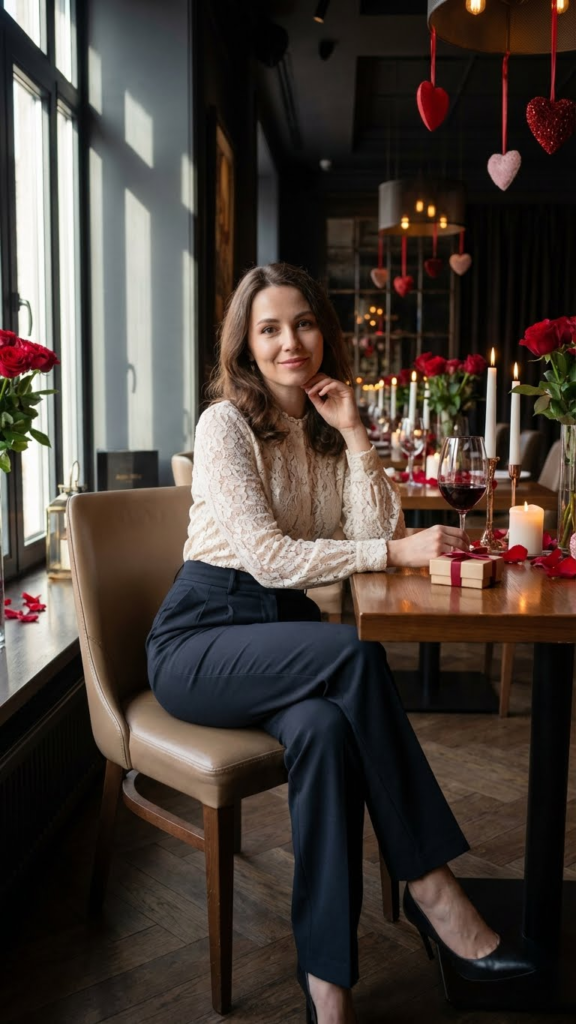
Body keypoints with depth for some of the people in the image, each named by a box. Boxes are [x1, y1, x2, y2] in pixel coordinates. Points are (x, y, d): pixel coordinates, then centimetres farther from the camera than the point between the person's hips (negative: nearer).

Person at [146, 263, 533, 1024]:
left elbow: (374, 531, -4)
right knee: (357, 656, -33)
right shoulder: (226, 424, -8)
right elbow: (269, 557, -19)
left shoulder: (329, 427, 10)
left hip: (285, 632, 4)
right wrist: (396, 551, -21)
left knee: (324, 727, -32)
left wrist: (353, 434, -10)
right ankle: (429, 883, -20)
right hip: (201, 639, -4)